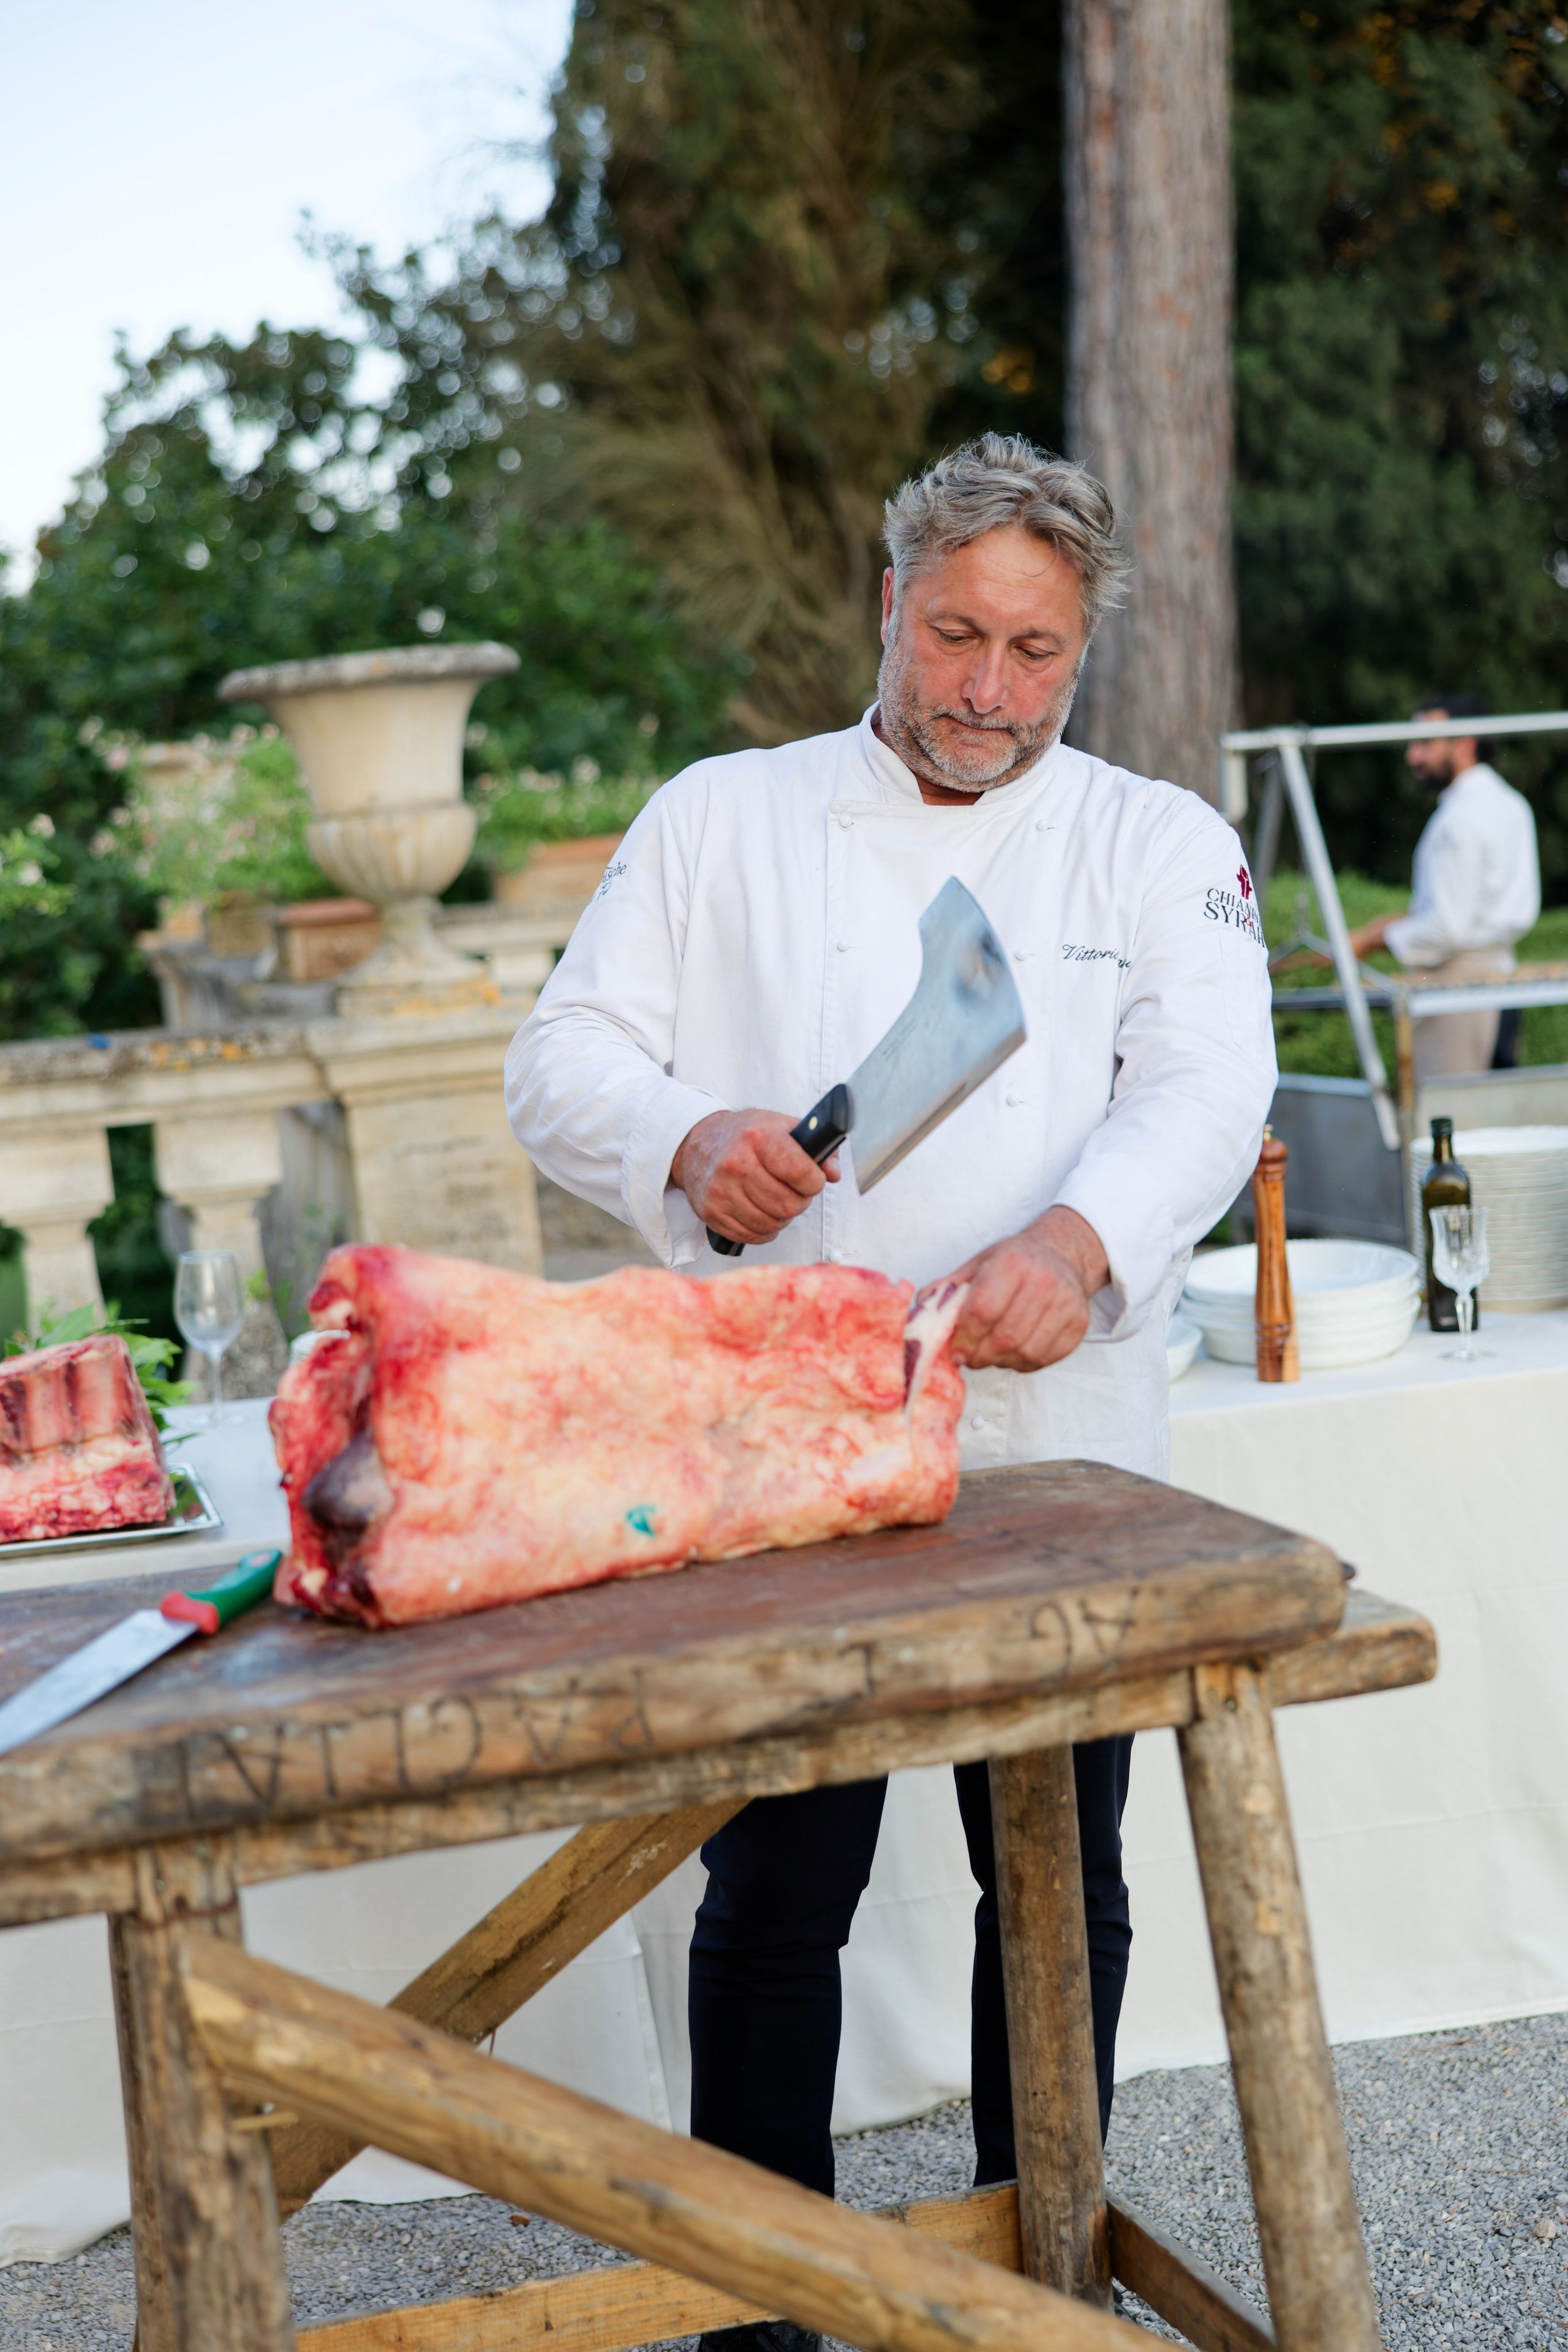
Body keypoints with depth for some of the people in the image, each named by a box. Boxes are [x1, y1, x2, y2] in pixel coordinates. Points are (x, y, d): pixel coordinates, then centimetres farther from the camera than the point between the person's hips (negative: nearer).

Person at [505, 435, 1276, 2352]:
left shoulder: (1157, 846, 8)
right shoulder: (720, 823, 8)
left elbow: (1206, 1087, -8)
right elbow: (563, 1060, 4)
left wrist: (1075, 1240, -28)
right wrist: (689, 1146, -19)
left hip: (1055, 1463, 1)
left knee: (1062, 1888, 11)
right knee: (776, 1897, 2)